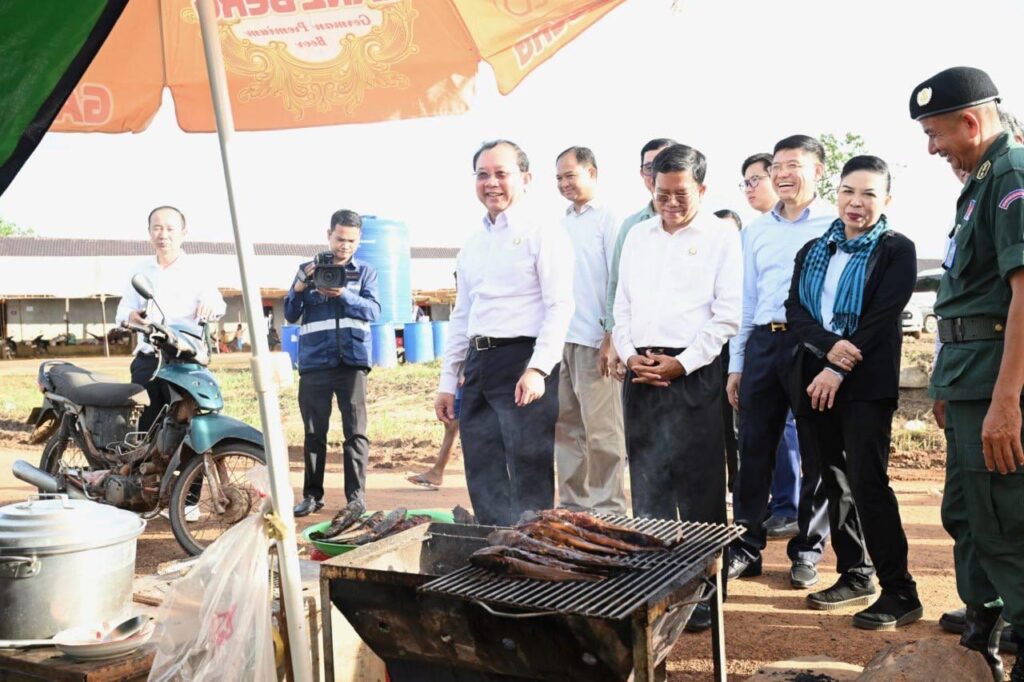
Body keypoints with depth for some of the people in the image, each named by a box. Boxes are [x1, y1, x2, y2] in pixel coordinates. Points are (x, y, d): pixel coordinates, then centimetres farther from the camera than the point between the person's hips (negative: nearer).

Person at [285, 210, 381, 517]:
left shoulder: (365, 272, 11)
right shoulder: (308, 269, 11)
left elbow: (373, 310, -4)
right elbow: (291, 315, 7)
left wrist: (343, 295, -20)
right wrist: (300, 287, -11)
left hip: (352, 360, -1)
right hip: (314, 362, 1)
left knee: (356, 432, -5)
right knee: (314, 432, 6)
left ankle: (356, 497, -1)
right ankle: (312, 495, 15)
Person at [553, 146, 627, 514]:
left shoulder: (608, 220, -1)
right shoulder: (561, 224, 17)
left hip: (594, 340, -6)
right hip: (559, 339, 6)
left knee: (602, 430, -3)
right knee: (567, 428, 9)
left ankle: (608, 509, 5)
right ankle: (573, 504, 18)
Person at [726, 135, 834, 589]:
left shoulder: (836, 225, 0)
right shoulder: (757, 230, 15)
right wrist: (736, 364, 13)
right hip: (763, 343, 4)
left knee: (816, 454, 4)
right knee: (754, 450, 6)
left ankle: (808, 550, 18)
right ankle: (747, 547, 16)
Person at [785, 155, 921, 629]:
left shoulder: (896, 250, 1)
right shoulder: (813, 251, 15)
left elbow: (882, 318, -9)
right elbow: (794, 311, 4)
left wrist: (839, 371, -15)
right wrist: (830, 345, -15)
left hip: (866, 382, -5)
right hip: (815, 378, 6)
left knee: (868, 482, -11)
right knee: (834, 481, 9)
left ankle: (899, 593, -4)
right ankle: (854, 577, 21)